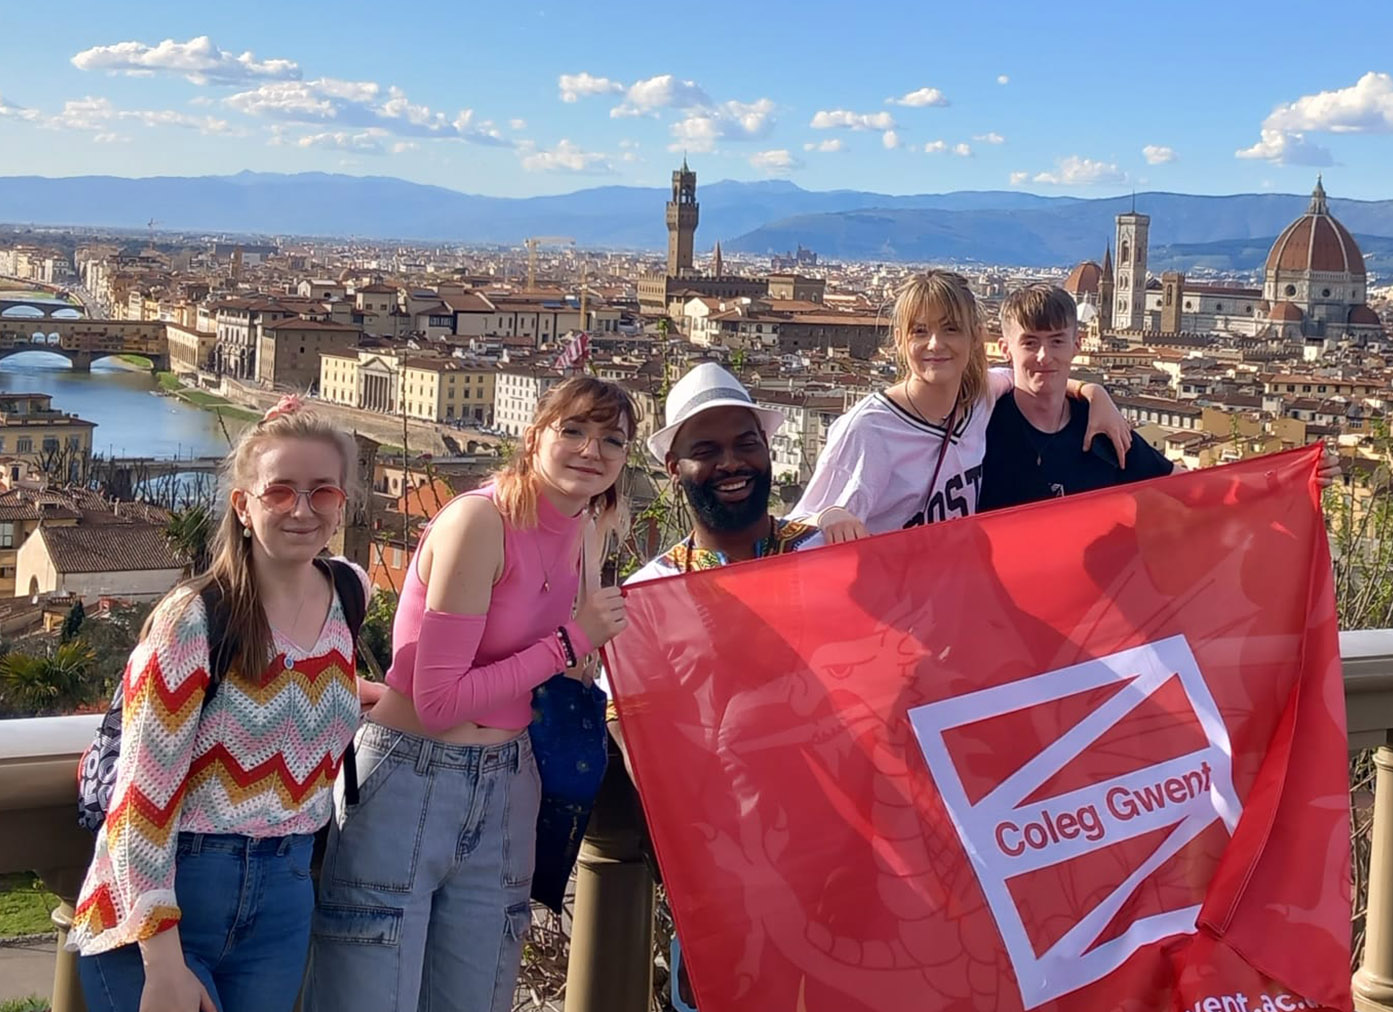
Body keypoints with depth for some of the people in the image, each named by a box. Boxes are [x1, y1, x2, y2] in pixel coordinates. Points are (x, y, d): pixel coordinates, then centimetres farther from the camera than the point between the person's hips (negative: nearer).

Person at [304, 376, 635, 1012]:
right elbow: (439, 702, -19)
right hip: (408, 786, -7)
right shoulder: (480, 519, -16)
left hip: (504, 795, 7)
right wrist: (571, 641, -15)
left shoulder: (575, 536, 7)